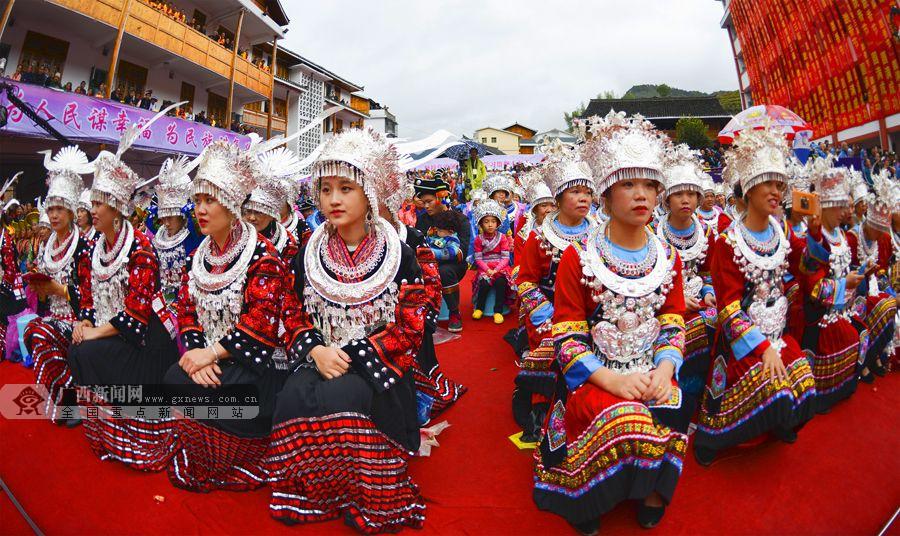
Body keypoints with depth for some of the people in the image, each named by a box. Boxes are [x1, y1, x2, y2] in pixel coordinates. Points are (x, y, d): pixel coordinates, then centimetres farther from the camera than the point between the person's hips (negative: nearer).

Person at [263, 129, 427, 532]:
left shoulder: (400, 255, -5)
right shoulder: (309, 253, 6)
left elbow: (408, 330, -8)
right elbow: (294, 313, 10)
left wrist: (350, 356, -17)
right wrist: (314, 350, -11)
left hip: (374, 367, -3)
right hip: (319, 360, 3)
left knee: (340, 399, -31)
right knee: (293, 398, -26)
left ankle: (355, 497, -4)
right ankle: (304, 496, 1)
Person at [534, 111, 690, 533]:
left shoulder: (668, 258, 9)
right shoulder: (577, 257, -6)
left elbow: (673, 326, 7)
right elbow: (567, 336, -9)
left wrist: (664, 369, -13)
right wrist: (612, 379, -20)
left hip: (650, 375, 4)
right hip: (594, 376, -4)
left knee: (670, 414, -23)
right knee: (623, 422, -29)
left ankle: (651, 494, 9)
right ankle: (584, 498, 2)